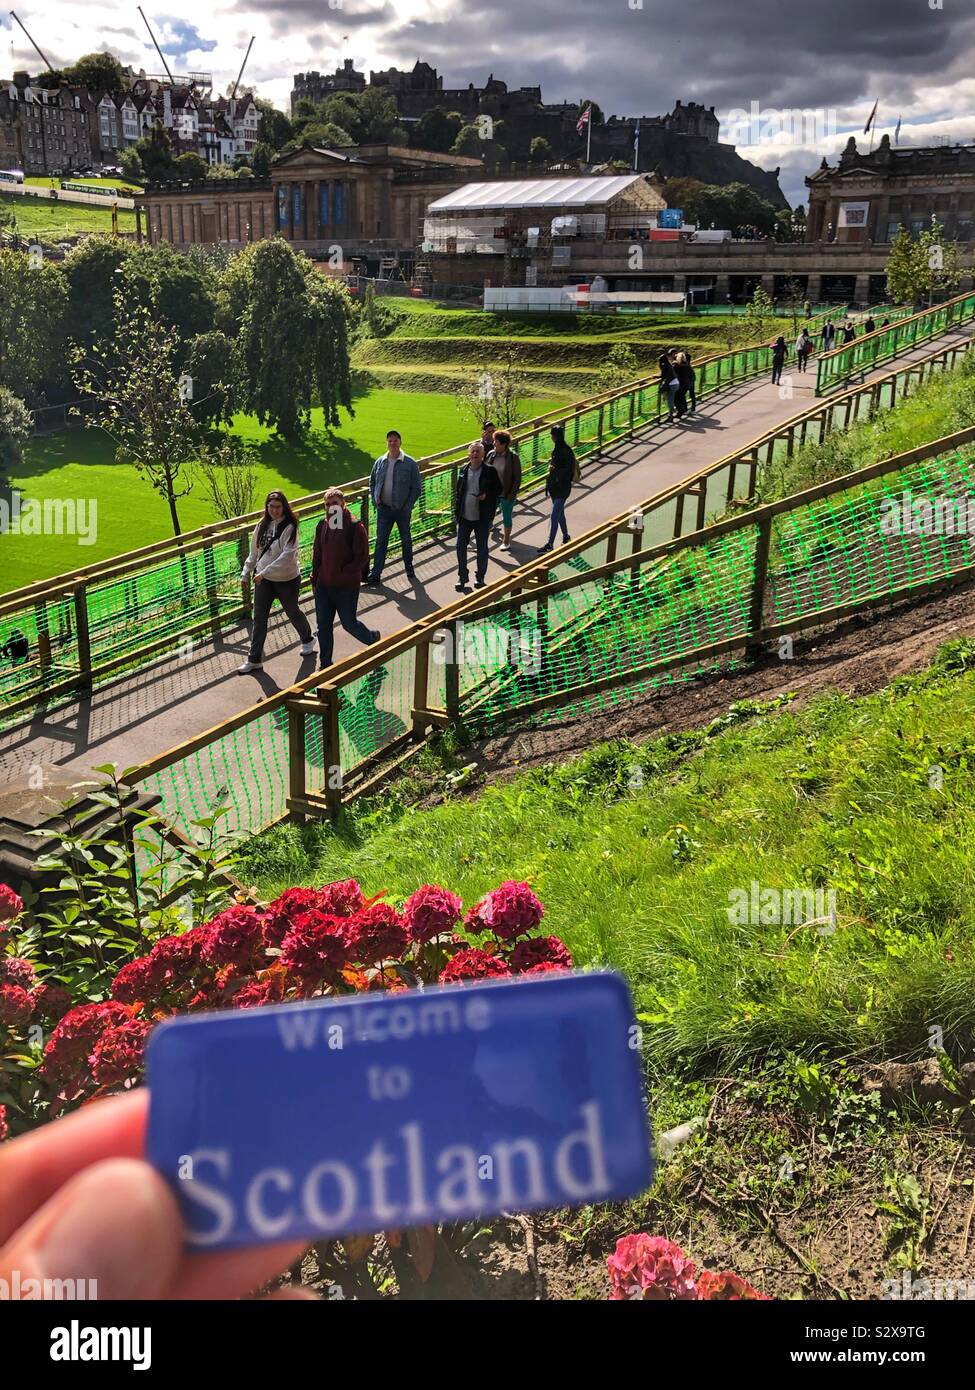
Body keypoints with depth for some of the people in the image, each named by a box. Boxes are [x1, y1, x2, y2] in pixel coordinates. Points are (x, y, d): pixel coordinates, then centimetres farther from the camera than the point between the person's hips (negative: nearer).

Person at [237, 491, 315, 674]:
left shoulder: (289, 528, -18)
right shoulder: (262, 525, 1)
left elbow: (287, 556, -27)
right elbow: (254, 552, 11)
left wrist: (265, 572, -31)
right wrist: (246, 572, 9)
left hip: (287, 579, -5)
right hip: (263, 579, 5)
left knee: (293, 612, 16)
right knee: (259, 618, 4)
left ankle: (307, 640, 45)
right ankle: (254, 659, 10)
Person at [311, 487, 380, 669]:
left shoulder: (355, 527, -14)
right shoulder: (322, 525, 5)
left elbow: (362, 557, -15)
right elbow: (317, 553, 14)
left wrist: (343, 572, -20)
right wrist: (315, 578, 12)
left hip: (347, 587, -5)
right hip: (323, 585, 6)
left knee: (349, 623, 6)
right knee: (323, 626, 8)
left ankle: (373, 638, 37)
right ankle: (325, 663, 22)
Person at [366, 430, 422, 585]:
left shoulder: (410, 463, -8)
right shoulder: (380, 461, 3)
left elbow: (417, 488, -5)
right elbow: (372, 482, 16)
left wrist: (408, 506, -11)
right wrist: (374, 499, 3)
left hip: (402, 509, -2)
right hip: (384, 509, 2)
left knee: (406, 540, 14)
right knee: (381, 541, 1)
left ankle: (409, 567, 33)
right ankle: (375, 574, 3)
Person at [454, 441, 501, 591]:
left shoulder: (490, 471, -7)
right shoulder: (463, 470, 3)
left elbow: (498, 489, -1)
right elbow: (458, 492, 11)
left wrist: (487, 495, -19)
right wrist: (457, 511, 6)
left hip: (482, 518, -3)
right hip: (464, 517, 3)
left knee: (482, 548, 8)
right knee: (460, 547, 4)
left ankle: (480, 577, 22)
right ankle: (462, 576, 17)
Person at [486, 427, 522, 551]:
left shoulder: (513, 457, -14)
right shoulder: (490, 454, -3)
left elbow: (517, 478, -10)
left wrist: (512, 494, -13)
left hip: (506, 494, -3)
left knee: (506, 517, 11)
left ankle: (506, 540, 29)